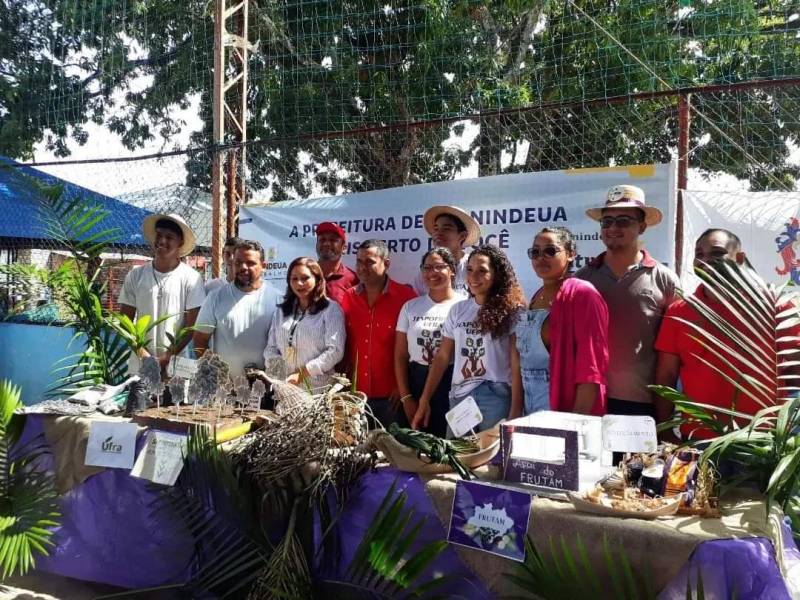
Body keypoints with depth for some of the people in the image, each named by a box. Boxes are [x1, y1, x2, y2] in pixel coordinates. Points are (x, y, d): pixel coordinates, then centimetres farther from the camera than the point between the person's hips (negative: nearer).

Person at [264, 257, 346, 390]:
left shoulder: (331, 309, -2)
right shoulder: (283, 310, 14)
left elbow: (335, 350, -11)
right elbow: (271, 348, 13)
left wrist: (301, 375, -16)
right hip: (284, 386, 4)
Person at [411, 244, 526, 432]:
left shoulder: (512, 311, -3)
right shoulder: (457, 310, 9)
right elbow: (442, 358, 10)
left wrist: (515, 411, -13)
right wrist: (424, 402, 6)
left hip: (496, 396, -4)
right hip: (459, 396, 4)